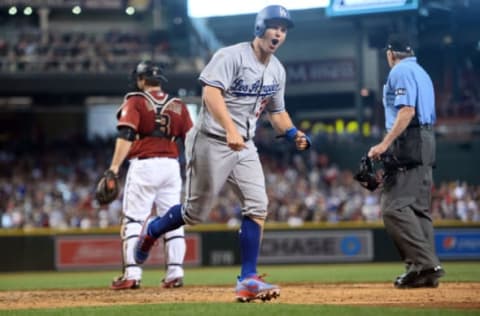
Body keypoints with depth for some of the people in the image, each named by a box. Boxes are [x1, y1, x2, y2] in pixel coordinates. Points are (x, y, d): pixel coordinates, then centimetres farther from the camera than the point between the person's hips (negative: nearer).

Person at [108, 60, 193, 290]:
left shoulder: (135, 102, -1)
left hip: (143, 165, -4)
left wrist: (114, 168, -18)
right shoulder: (178, 106, 12)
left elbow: (126, 135, -13)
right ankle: (175, 273, 4)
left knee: (132, 219, -1)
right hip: (172, 165, 4)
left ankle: (132, 274, -9)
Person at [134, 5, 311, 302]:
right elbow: (211, 92, -26)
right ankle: (151, 232, 31)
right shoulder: (231, 56, -14)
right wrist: (230, 129, -39)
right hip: (212, 142, -6)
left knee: (257, 206, -10)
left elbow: (277, 111, 22)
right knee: (196, 212, 1)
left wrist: (293, 133, 1)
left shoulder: (277, 71, 10)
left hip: (245, 146, 7)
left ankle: (248, 280, -7)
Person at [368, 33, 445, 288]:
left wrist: (385, 144, -24)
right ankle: (427, 271, 4)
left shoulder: (400, 71, -5)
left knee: (394, 208, -15)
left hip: (408, 143, -10)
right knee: (419, 208, 9)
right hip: (427, 142, 10)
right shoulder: (422, 73, 24)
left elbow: (407, 111, -18)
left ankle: (424, 262, -25)